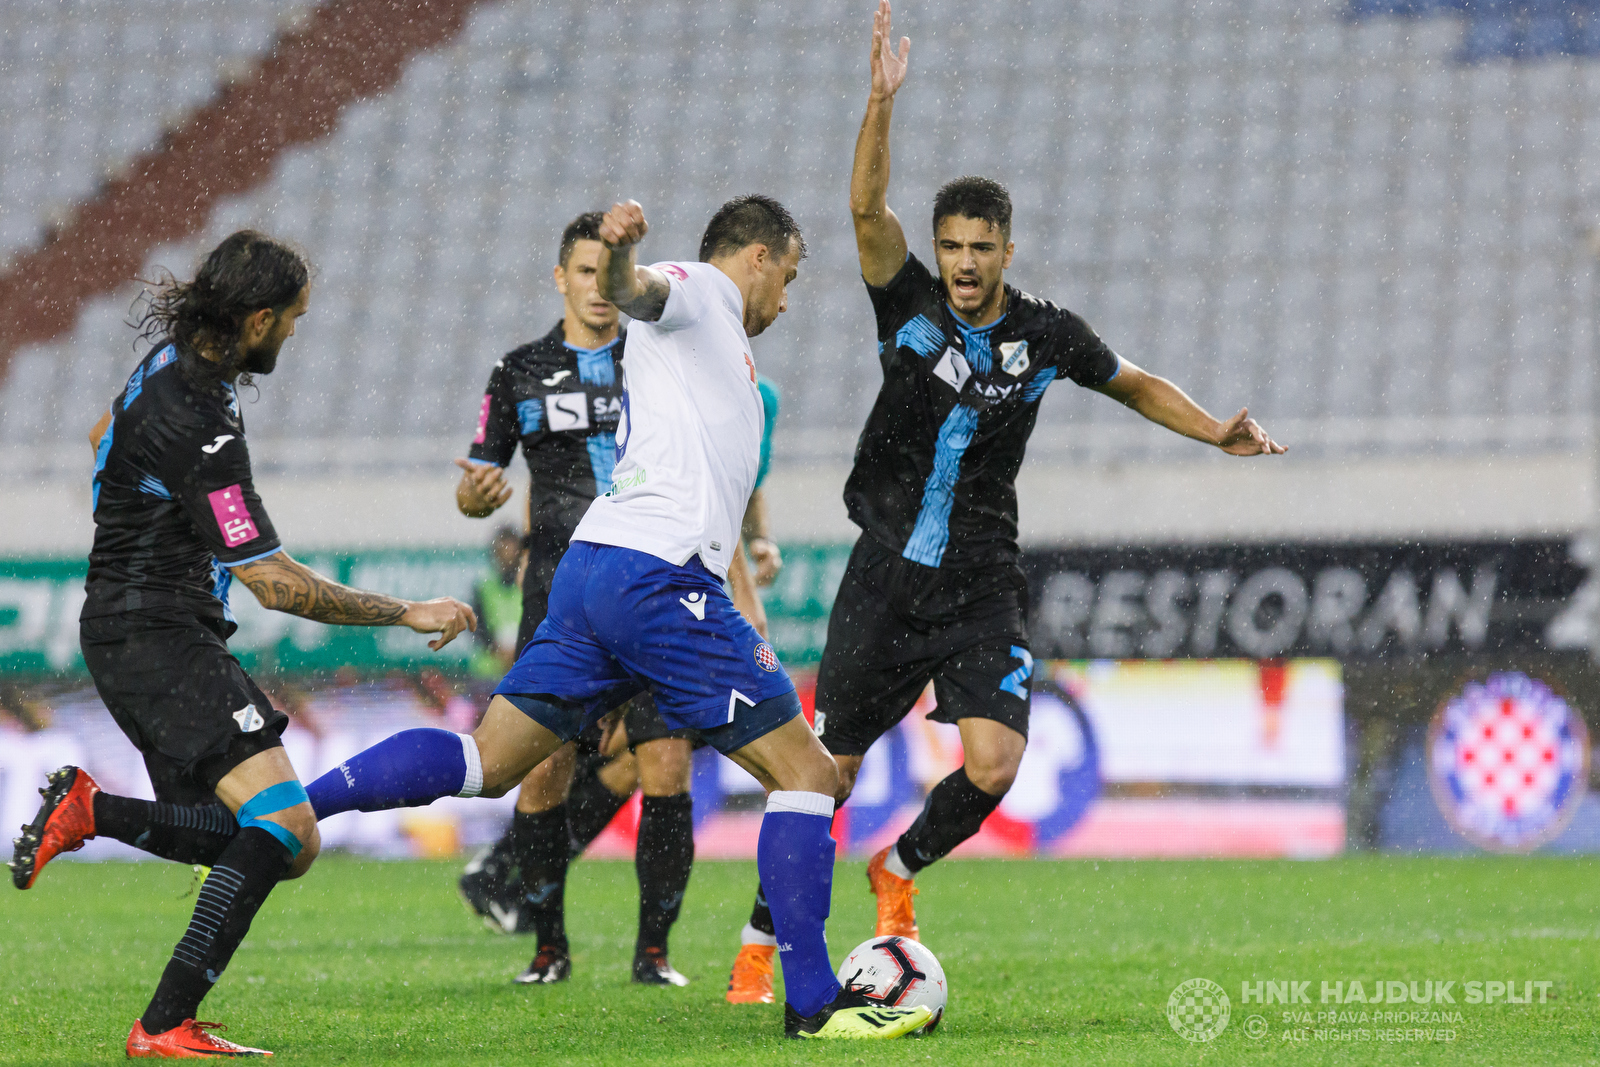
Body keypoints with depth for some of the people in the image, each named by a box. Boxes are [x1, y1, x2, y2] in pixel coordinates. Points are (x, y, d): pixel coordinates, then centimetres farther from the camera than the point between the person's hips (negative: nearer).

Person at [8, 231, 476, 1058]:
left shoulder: (175, 360, 7)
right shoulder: (201, 431, -23)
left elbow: (106, 434, 30)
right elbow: (277, 585, -21)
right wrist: (408, 614, -13)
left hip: (126, 629, 10)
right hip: (159, 639, -10)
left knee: (284, 848, 9)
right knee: (283, 824, -22)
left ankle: (89, 811, 5)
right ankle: (166, 1025, -25)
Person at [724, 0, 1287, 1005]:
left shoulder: (1046, 335, 1)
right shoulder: (911, 304, -5)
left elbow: (1135, 384, 19)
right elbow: (868, 207, -21)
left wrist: (1218, 432, 5)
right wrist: (883, 101, -34)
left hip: (981, 589, 1)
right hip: (886, 578, -1)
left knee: (994, 765, -17)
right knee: (828, 772, 0)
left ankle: (900, 871, 13)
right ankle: (763, 937, 16)